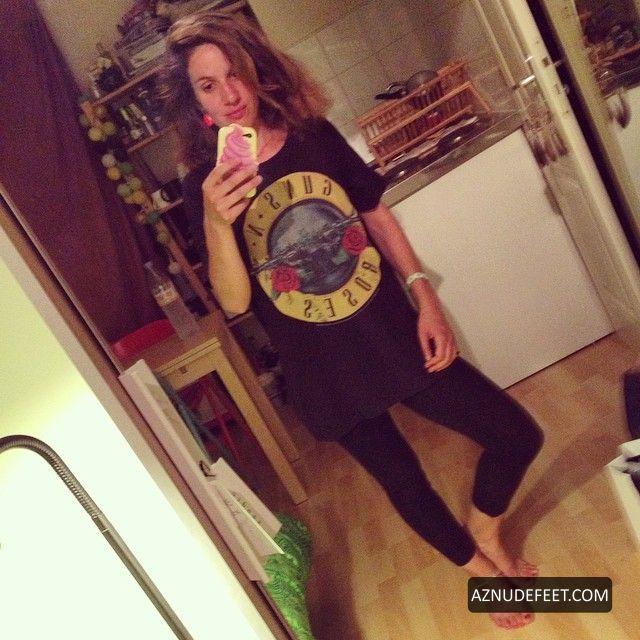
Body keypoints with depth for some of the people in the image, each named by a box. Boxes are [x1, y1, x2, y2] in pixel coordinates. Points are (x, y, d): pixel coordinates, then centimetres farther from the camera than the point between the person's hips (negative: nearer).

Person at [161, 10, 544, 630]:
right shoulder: (204, 187, -8)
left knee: (516, 435, 7)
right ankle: (480, 569, 48)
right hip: (324, 370, -2)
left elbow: (377, 216, 7)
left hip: (393, 334, 3)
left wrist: (424, 297, -1)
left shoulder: (314, 135, -1)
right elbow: (235, 301, -15)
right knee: (406, 486, 16)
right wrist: (215, 220, -33)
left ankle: (484, 530, 39)